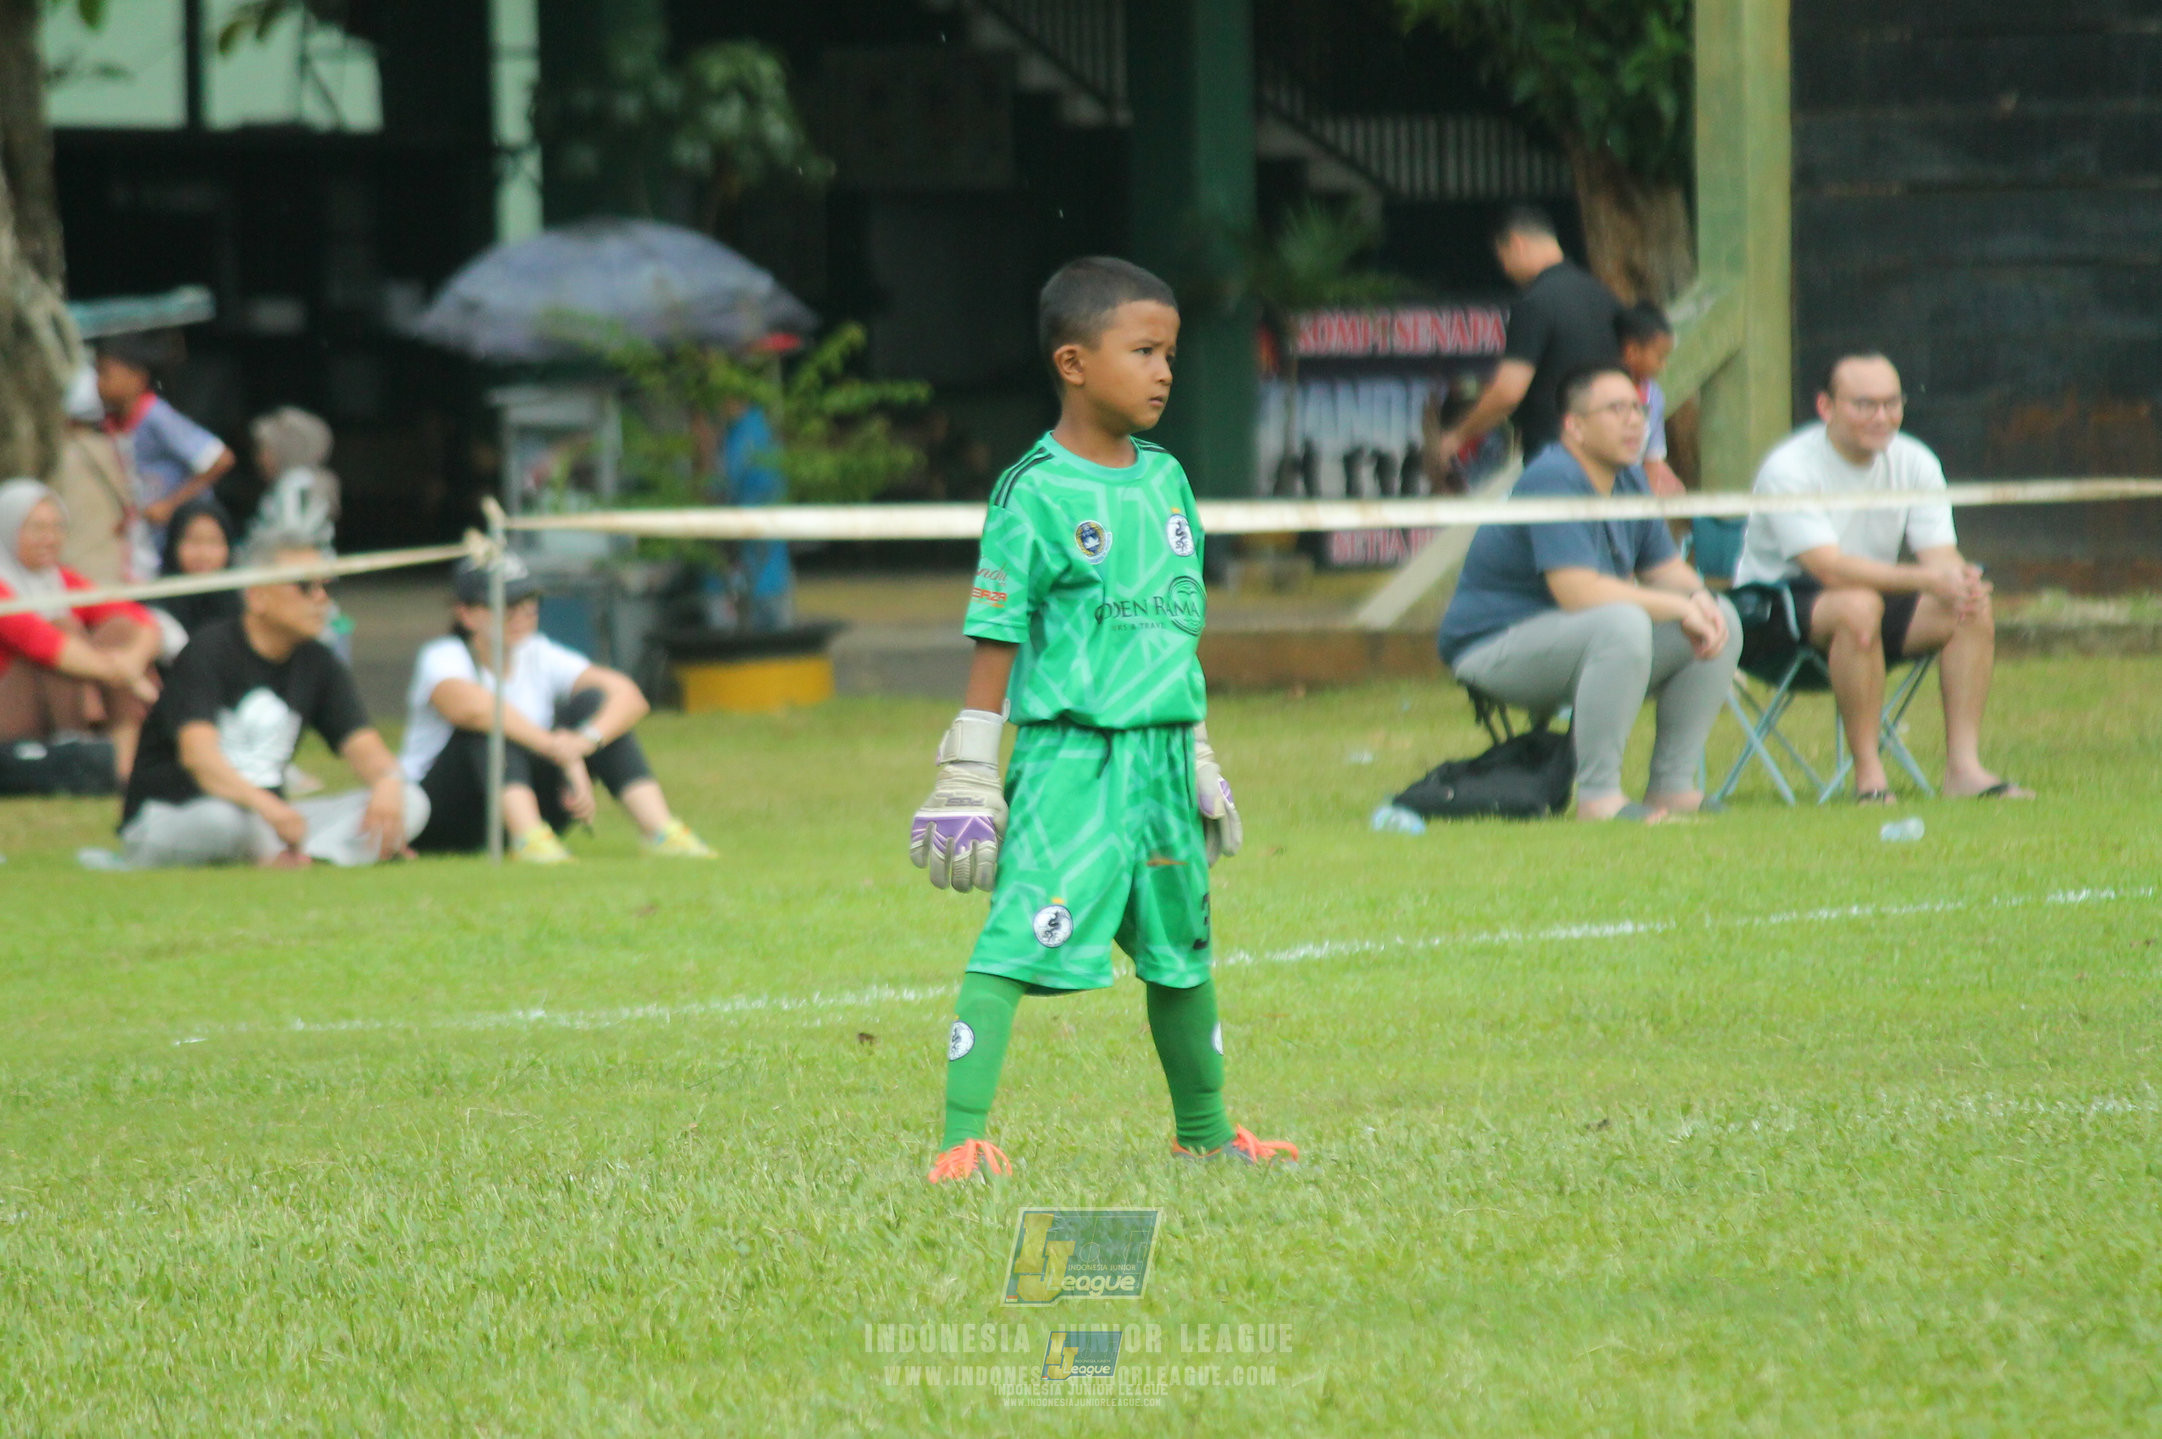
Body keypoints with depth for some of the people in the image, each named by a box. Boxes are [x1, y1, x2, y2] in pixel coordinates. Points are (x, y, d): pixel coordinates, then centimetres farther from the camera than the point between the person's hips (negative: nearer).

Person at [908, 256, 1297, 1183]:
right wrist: (970, 773, -11)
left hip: (1161, 757, 7)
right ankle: (961, 1141, -20)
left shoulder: (1165, 480, 12)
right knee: (1013, 946, -15)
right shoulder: (1036, 494, -9)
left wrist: (1197, 757, 24)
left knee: (1182, 952, 18)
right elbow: (996, 638, -8)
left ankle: (1205, 1132, 34)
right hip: (1070, 752, -7)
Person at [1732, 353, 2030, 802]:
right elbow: (1828, 567, -31)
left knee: (1972, 610, -17)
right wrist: (1926, 580, -41)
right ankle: (1868, 775, -32)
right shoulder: (1790, 469, -19)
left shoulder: (1915, 462, 1)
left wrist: (1960, 581, -33)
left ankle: (1963, 766, -19)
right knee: (1858, 606, -38)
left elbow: (1940, 554, -7)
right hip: (1774, 608, -6)